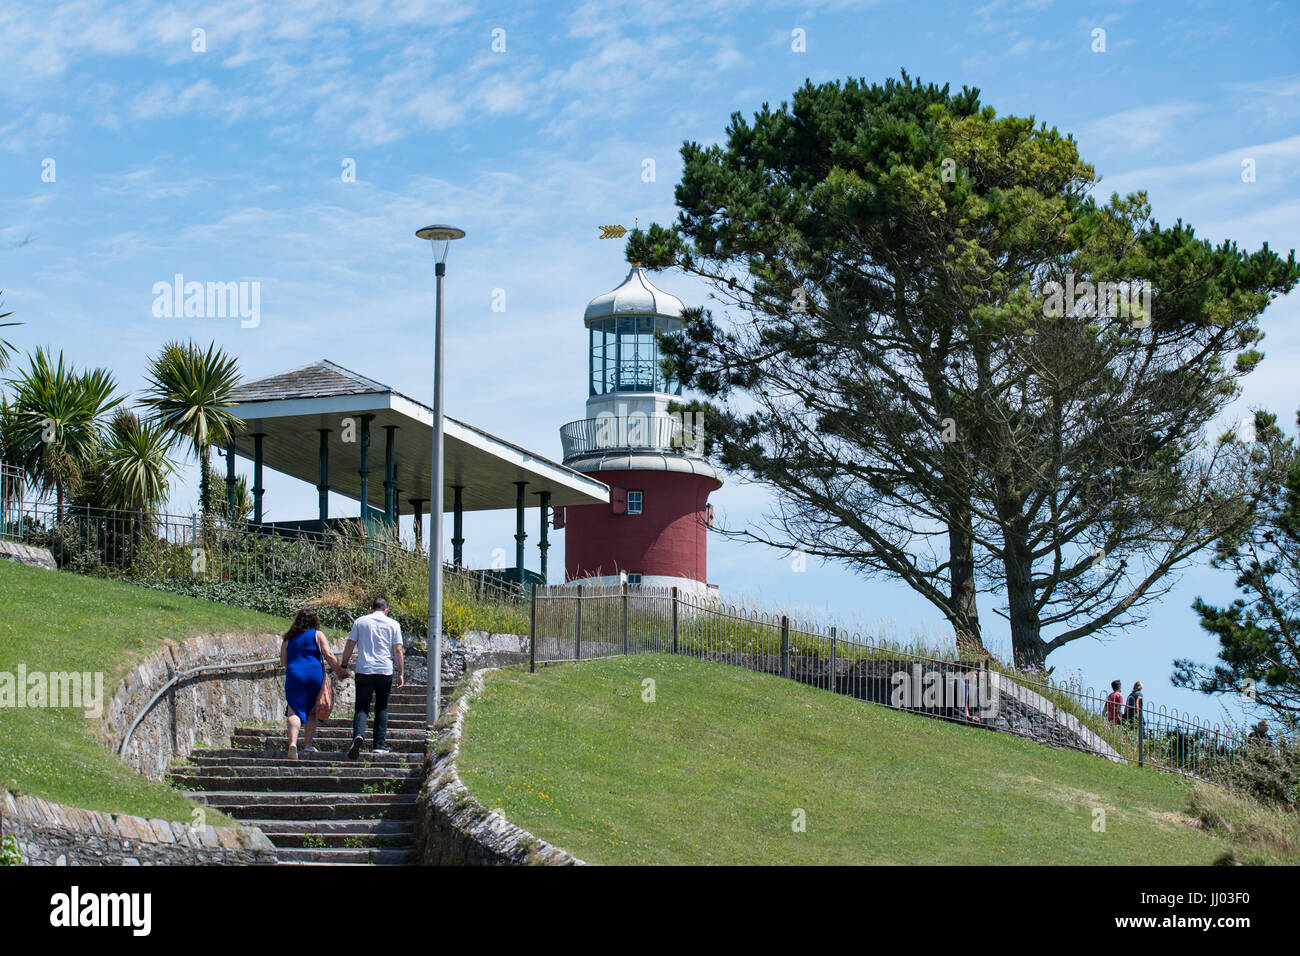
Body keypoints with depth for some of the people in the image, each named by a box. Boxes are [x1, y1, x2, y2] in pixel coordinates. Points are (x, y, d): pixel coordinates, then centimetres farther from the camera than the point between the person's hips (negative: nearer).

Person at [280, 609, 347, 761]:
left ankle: (293, 742, -26)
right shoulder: (317, 635, 4)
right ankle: (307, 744, 14)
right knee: (311, 712, 13)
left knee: (295, 711, -5)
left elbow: (283, 662, 13)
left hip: (294, 676, 1)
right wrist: (339, 671, 4)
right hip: (314, 676, -1)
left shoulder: (288, 638, 12)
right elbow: (328, 655, -5)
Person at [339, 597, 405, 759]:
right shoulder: (393, 624, 8)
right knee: (382, 708, 12)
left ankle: (358, 735, -27)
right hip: (385, 671, 0)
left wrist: (343, 666, 15)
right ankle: (379, 745, 8)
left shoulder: (360, 621, 10)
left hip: (364, 670, 0)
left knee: (362, 707, 0)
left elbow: (349, 646, 7)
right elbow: (398, 650, 4)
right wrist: (400, 674, 8)